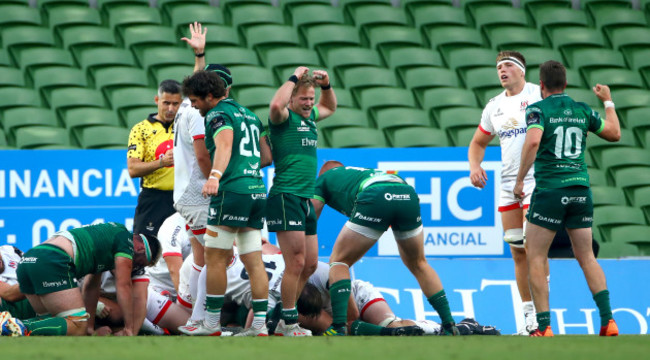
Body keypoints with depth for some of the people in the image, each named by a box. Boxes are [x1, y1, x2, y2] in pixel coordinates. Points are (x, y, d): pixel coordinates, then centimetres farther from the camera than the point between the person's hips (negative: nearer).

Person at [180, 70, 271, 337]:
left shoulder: (219, 114, -5)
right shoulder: (248, 114, 21)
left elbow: (224, 145, -25)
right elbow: (265, 155, 26)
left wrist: (215, 175, -41)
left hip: (232, 191, -8)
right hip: (257, 191, 8)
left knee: (215, 258, -1)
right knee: (254, 261, 6)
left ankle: (211, 323, 2)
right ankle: (260, 325, 1)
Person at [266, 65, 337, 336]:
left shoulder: (310, 117, 16)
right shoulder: (284, 118, -7)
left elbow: (330, 107, 37)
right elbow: (276, 105, -31)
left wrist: (326, 85, 17)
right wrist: (294, 78, -18)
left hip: (306, 200, 9)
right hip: (285, 199, -9)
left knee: (310, 265, 11)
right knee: (296, 263, -11)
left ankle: (285, 320, 20)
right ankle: (289, 324, -4)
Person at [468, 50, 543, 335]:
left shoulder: (538, 95, -4)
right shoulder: (494, 106, 15)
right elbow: (478, 142, 25)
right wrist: (475, 166, 5)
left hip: (538, 181, -7)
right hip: (508, 184, 7)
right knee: (517, 252, 5)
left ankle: (541, 315, -13)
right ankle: (529, 316, 10)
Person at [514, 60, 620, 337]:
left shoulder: (539, 109, -5)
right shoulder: (583, 111, 8)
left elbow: (533, 141, -23)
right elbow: (614, 133, 20)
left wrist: (519, 180, -15)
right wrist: (608, 101, 34)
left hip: (550, 190, -4)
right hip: (580, 190, 4)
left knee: (536, 259, 4)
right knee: (587, 258, 12)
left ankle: (544, 327, -4)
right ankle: (608, 320, 0)